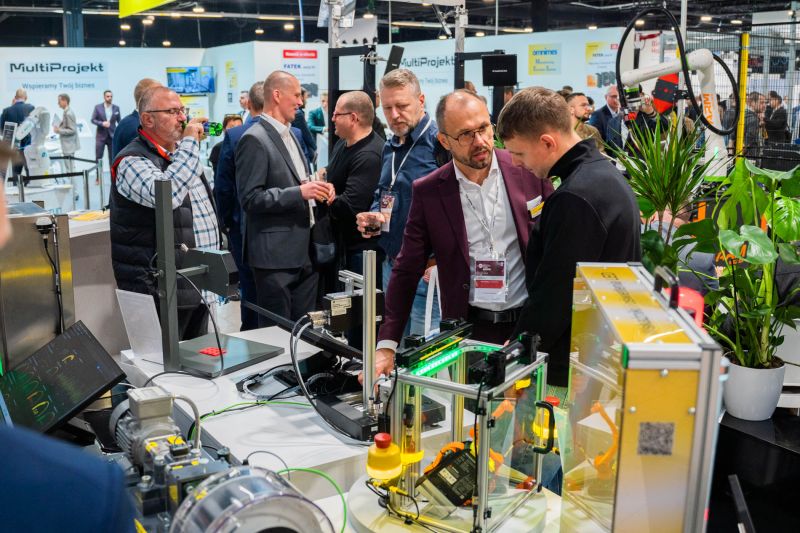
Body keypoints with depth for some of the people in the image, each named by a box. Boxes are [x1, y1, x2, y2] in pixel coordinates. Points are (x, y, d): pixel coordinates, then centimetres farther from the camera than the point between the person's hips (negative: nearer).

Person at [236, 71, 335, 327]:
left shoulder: (289, 135, 16)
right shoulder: (254, 139, -11)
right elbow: (250, 198, -17)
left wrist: (317, 188, 6)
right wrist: (299, 192, -22)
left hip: (304, 251, 8)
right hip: (276, 255, -8)